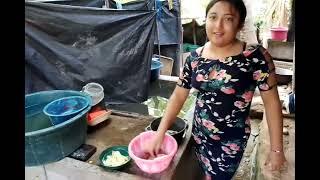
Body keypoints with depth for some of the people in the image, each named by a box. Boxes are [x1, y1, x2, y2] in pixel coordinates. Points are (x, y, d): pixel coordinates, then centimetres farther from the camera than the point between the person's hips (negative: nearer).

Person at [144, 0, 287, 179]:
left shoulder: (255, 56, -18)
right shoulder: (195, 57, -7)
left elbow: (272, 102, -12)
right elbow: (178, 96, -3)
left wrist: (277, 149, -9)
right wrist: (160, 132, -7)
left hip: (231, 141, -3)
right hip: (200, 133, 4)